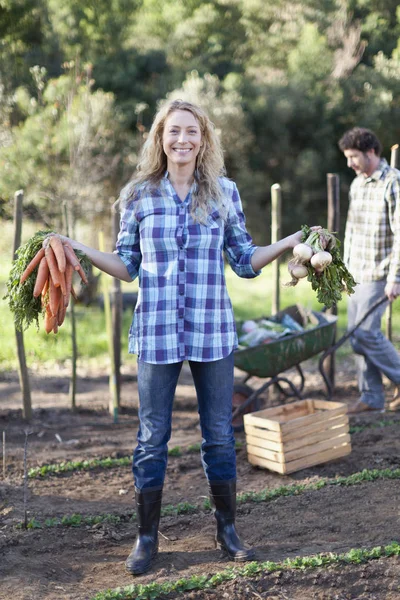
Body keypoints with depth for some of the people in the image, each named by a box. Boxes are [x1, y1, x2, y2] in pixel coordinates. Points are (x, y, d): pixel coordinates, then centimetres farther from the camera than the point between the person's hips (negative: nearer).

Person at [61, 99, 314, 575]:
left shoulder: (224, 193, 4)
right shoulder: (139, 195, 3)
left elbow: (244, 261, 9)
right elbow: (128, 266, 7)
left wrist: (290, 242, -3)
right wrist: (80, 250, -5)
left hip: (212, 330, 1)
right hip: (156, 332, 0)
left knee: (219, 433, 9)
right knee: (152, 436, 5)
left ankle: (227, 529, 25)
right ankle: (146, 537, 18)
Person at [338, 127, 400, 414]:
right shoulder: (357, 184, 12)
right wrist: (346, 266, 18)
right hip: (357, 271, 8)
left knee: (365, 331, -11)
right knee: (357, 334, 7)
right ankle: (371, 397, 14)